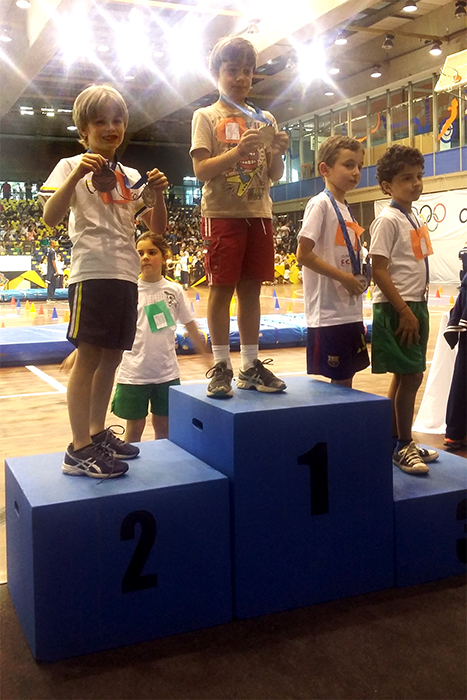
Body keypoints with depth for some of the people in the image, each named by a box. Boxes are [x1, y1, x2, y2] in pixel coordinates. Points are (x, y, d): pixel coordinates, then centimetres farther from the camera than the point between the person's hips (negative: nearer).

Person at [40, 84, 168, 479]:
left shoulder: (131, 177, 17)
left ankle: (98, 434, 23)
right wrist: (77, 175, -25)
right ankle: (79, 451, -5)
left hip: (126, 276, 7)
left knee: (111, 357, 10)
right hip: (91, 273, -6)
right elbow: (51, 218, -14)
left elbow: (156, 228, 13)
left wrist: (158, 194, -4)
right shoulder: (72, 167, 1)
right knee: (88, 357, -8)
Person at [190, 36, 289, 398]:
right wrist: (238, 151, -21)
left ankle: (251, 364, 13)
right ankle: (221, 366, 4)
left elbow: (274, 175, 12)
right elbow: (201, 170, -8)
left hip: (259, 212, 4)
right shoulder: (207, 117, 3)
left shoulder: (265, 119, 14)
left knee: (252, 287, 6)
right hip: (222, 214, -4)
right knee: (222, 287, -4)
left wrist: (278, 152, -8)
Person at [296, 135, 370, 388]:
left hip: (351, 312, 8)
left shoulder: (345, 209, 15)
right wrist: (344, 277, -17)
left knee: (346, 380, 14)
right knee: (337, 381, -2)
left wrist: (358, 278, 2)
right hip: (328, 313, -8)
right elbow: (303, 254, -17)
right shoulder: (320, 204, -10)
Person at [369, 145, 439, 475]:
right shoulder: (387, 220, -12)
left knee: (404, 377, 13)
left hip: (416, 306, 9)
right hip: (396, 309, -9)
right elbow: (379, 272, -17)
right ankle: (403, 447, 7)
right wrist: (404, 311, -19)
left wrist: (419, 309, 13)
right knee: (411, 376, -6)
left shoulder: (416, 219, 14)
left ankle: (398, 443, 23)